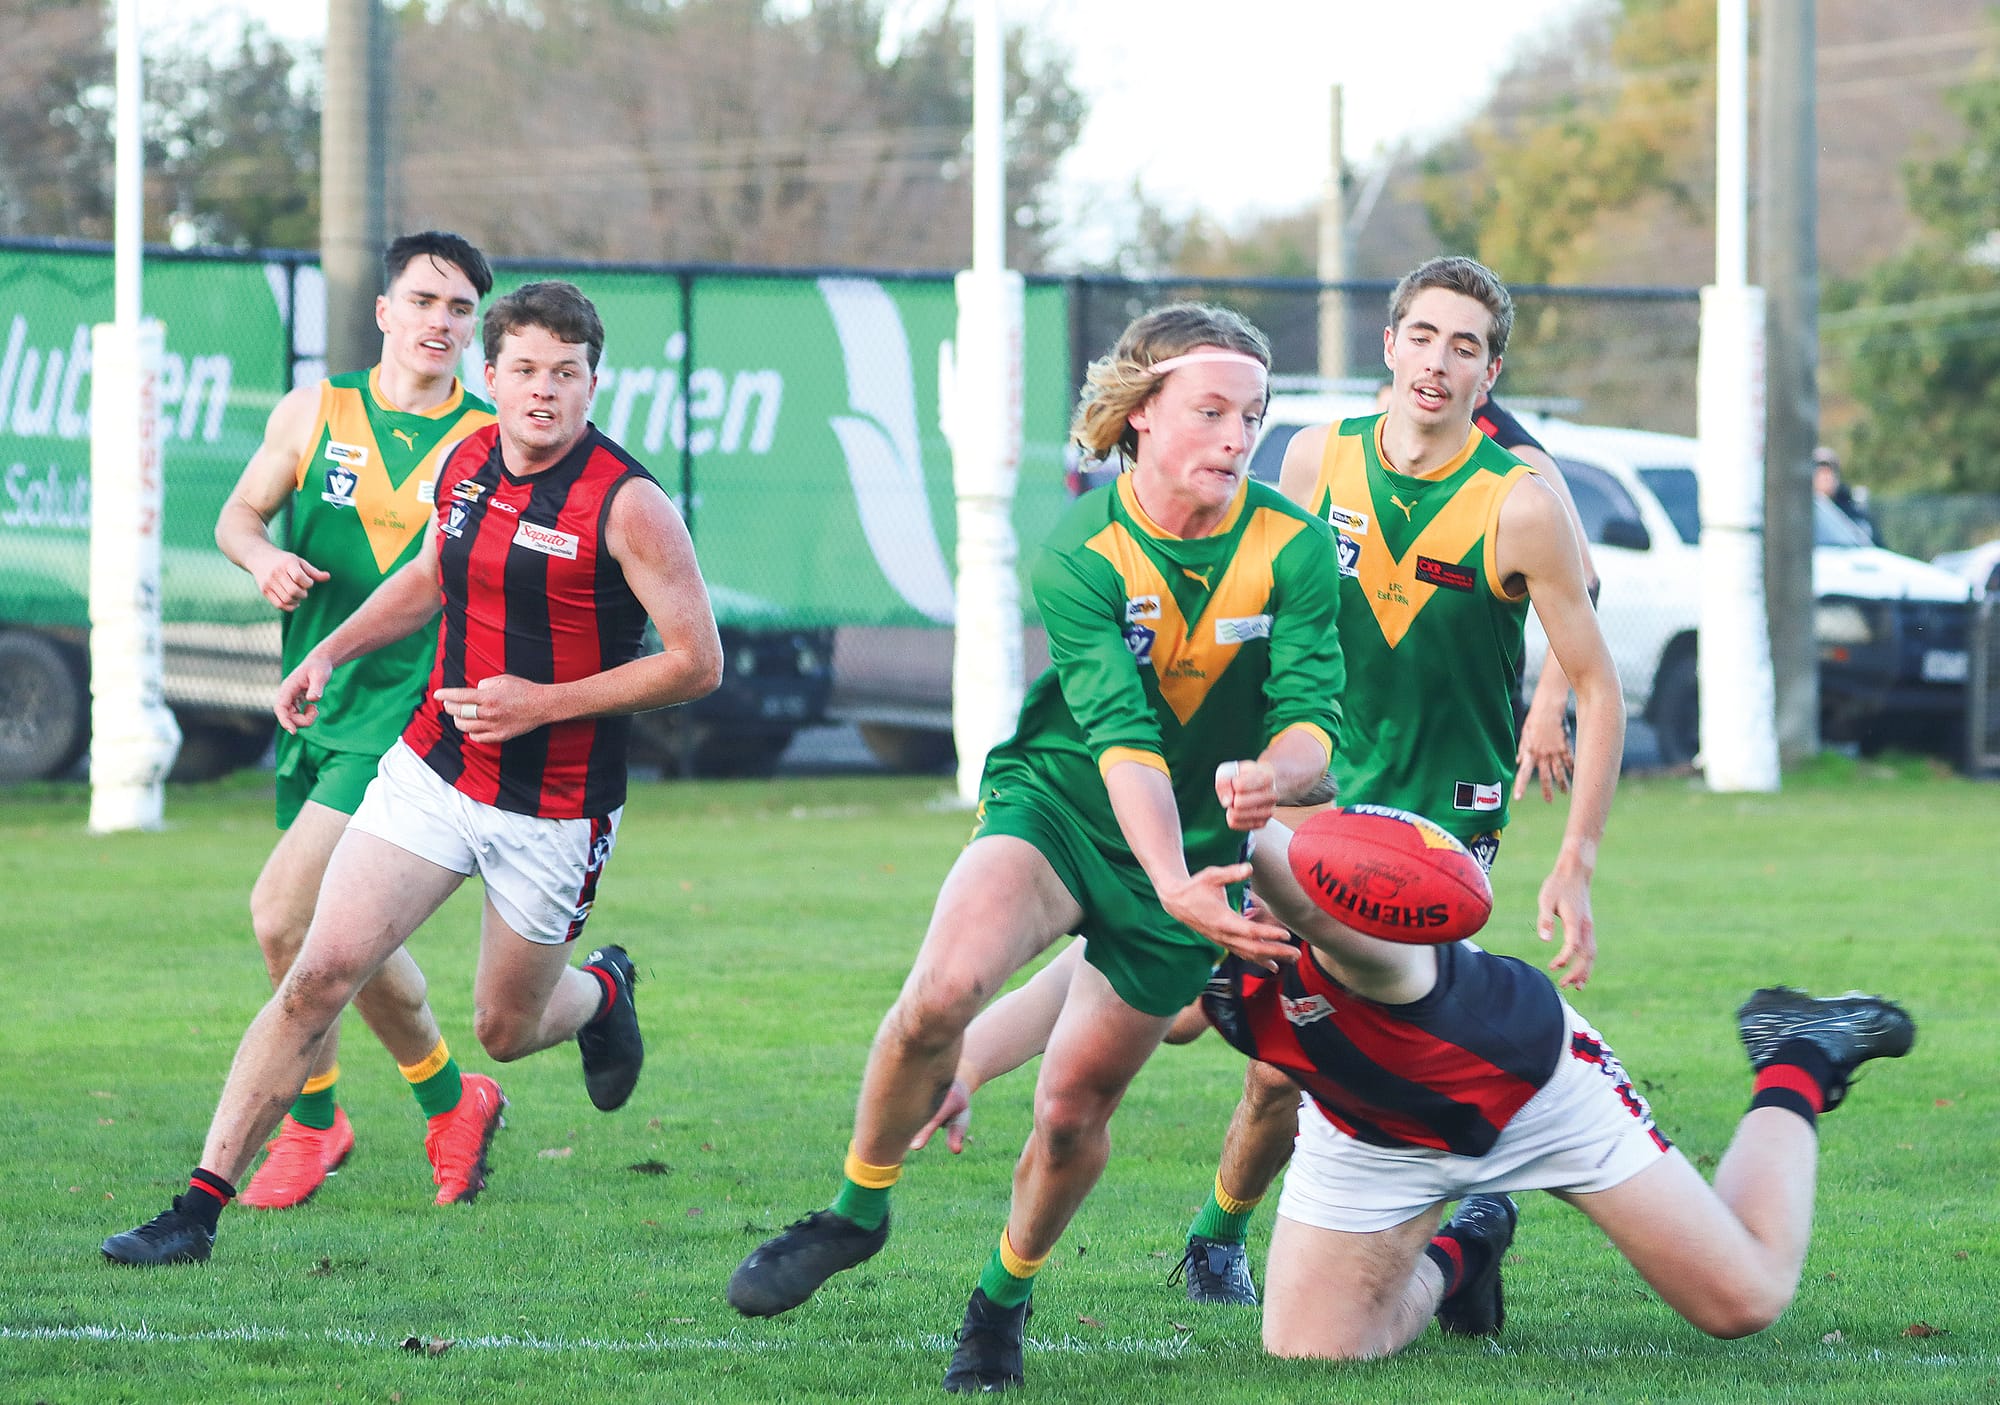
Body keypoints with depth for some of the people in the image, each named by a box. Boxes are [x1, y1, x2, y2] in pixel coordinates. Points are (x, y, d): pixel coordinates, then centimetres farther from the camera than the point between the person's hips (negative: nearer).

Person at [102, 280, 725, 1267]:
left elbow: (697, 662, -15)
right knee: (319, 975, -11)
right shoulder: (466, 465, 1)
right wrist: (331, 651, 11)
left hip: (555, 809, -4)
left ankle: (603, 990, 49)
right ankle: (201, 1204, -10)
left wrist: (544, 703, -19)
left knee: (507, 1031, 12)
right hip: (430, 772, 4)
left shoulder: (628, 506, -17)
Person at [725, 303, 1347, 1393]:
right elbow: (1121, 736, -28)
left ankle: (1004, 1297, 30)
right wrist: (1172, 884, -42)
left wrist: (1274, 773, -43)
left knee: (1073, 1109, 1)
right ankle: (857, 1210, -4)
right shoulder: (1077, 555, -18)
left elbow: (1313, 718, -17)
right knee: (940, 993, -29)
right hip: (1057, 806, -2)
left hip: (1197, 846, 2)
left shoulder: (1294, 549, -12)